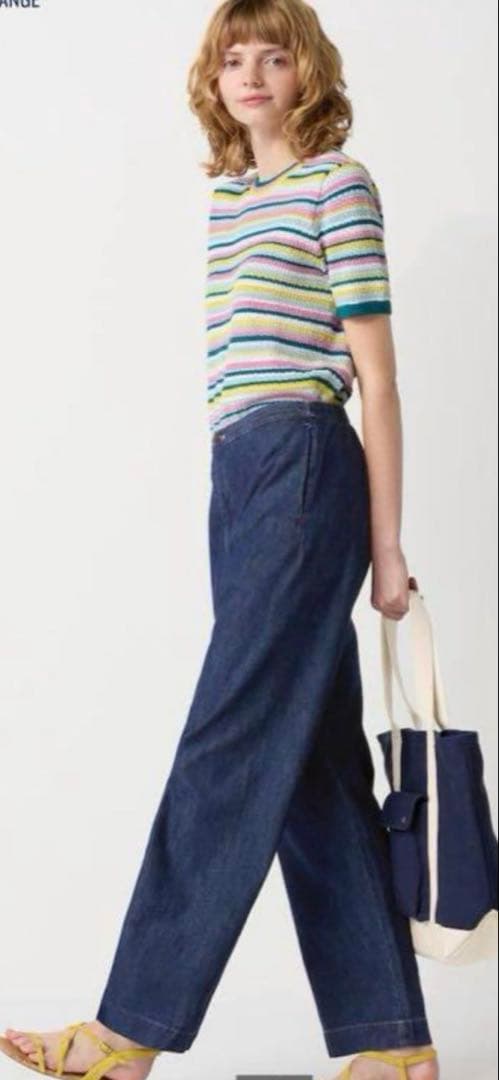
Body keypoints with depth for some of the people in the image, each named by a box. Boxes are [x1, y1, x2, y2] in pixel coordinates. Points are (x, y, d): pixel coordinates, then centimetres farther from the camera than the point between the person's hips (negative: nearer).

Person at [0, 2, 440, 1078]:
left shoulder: (339, 182, 2)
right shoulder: (226, 198, 22)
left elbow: (375, 373, -3)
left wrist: (385, 543, -7)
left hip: (303, 466, -8)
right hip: (238, 479, 8)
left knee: (230, 746, -7)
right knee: (315, 761, 6)